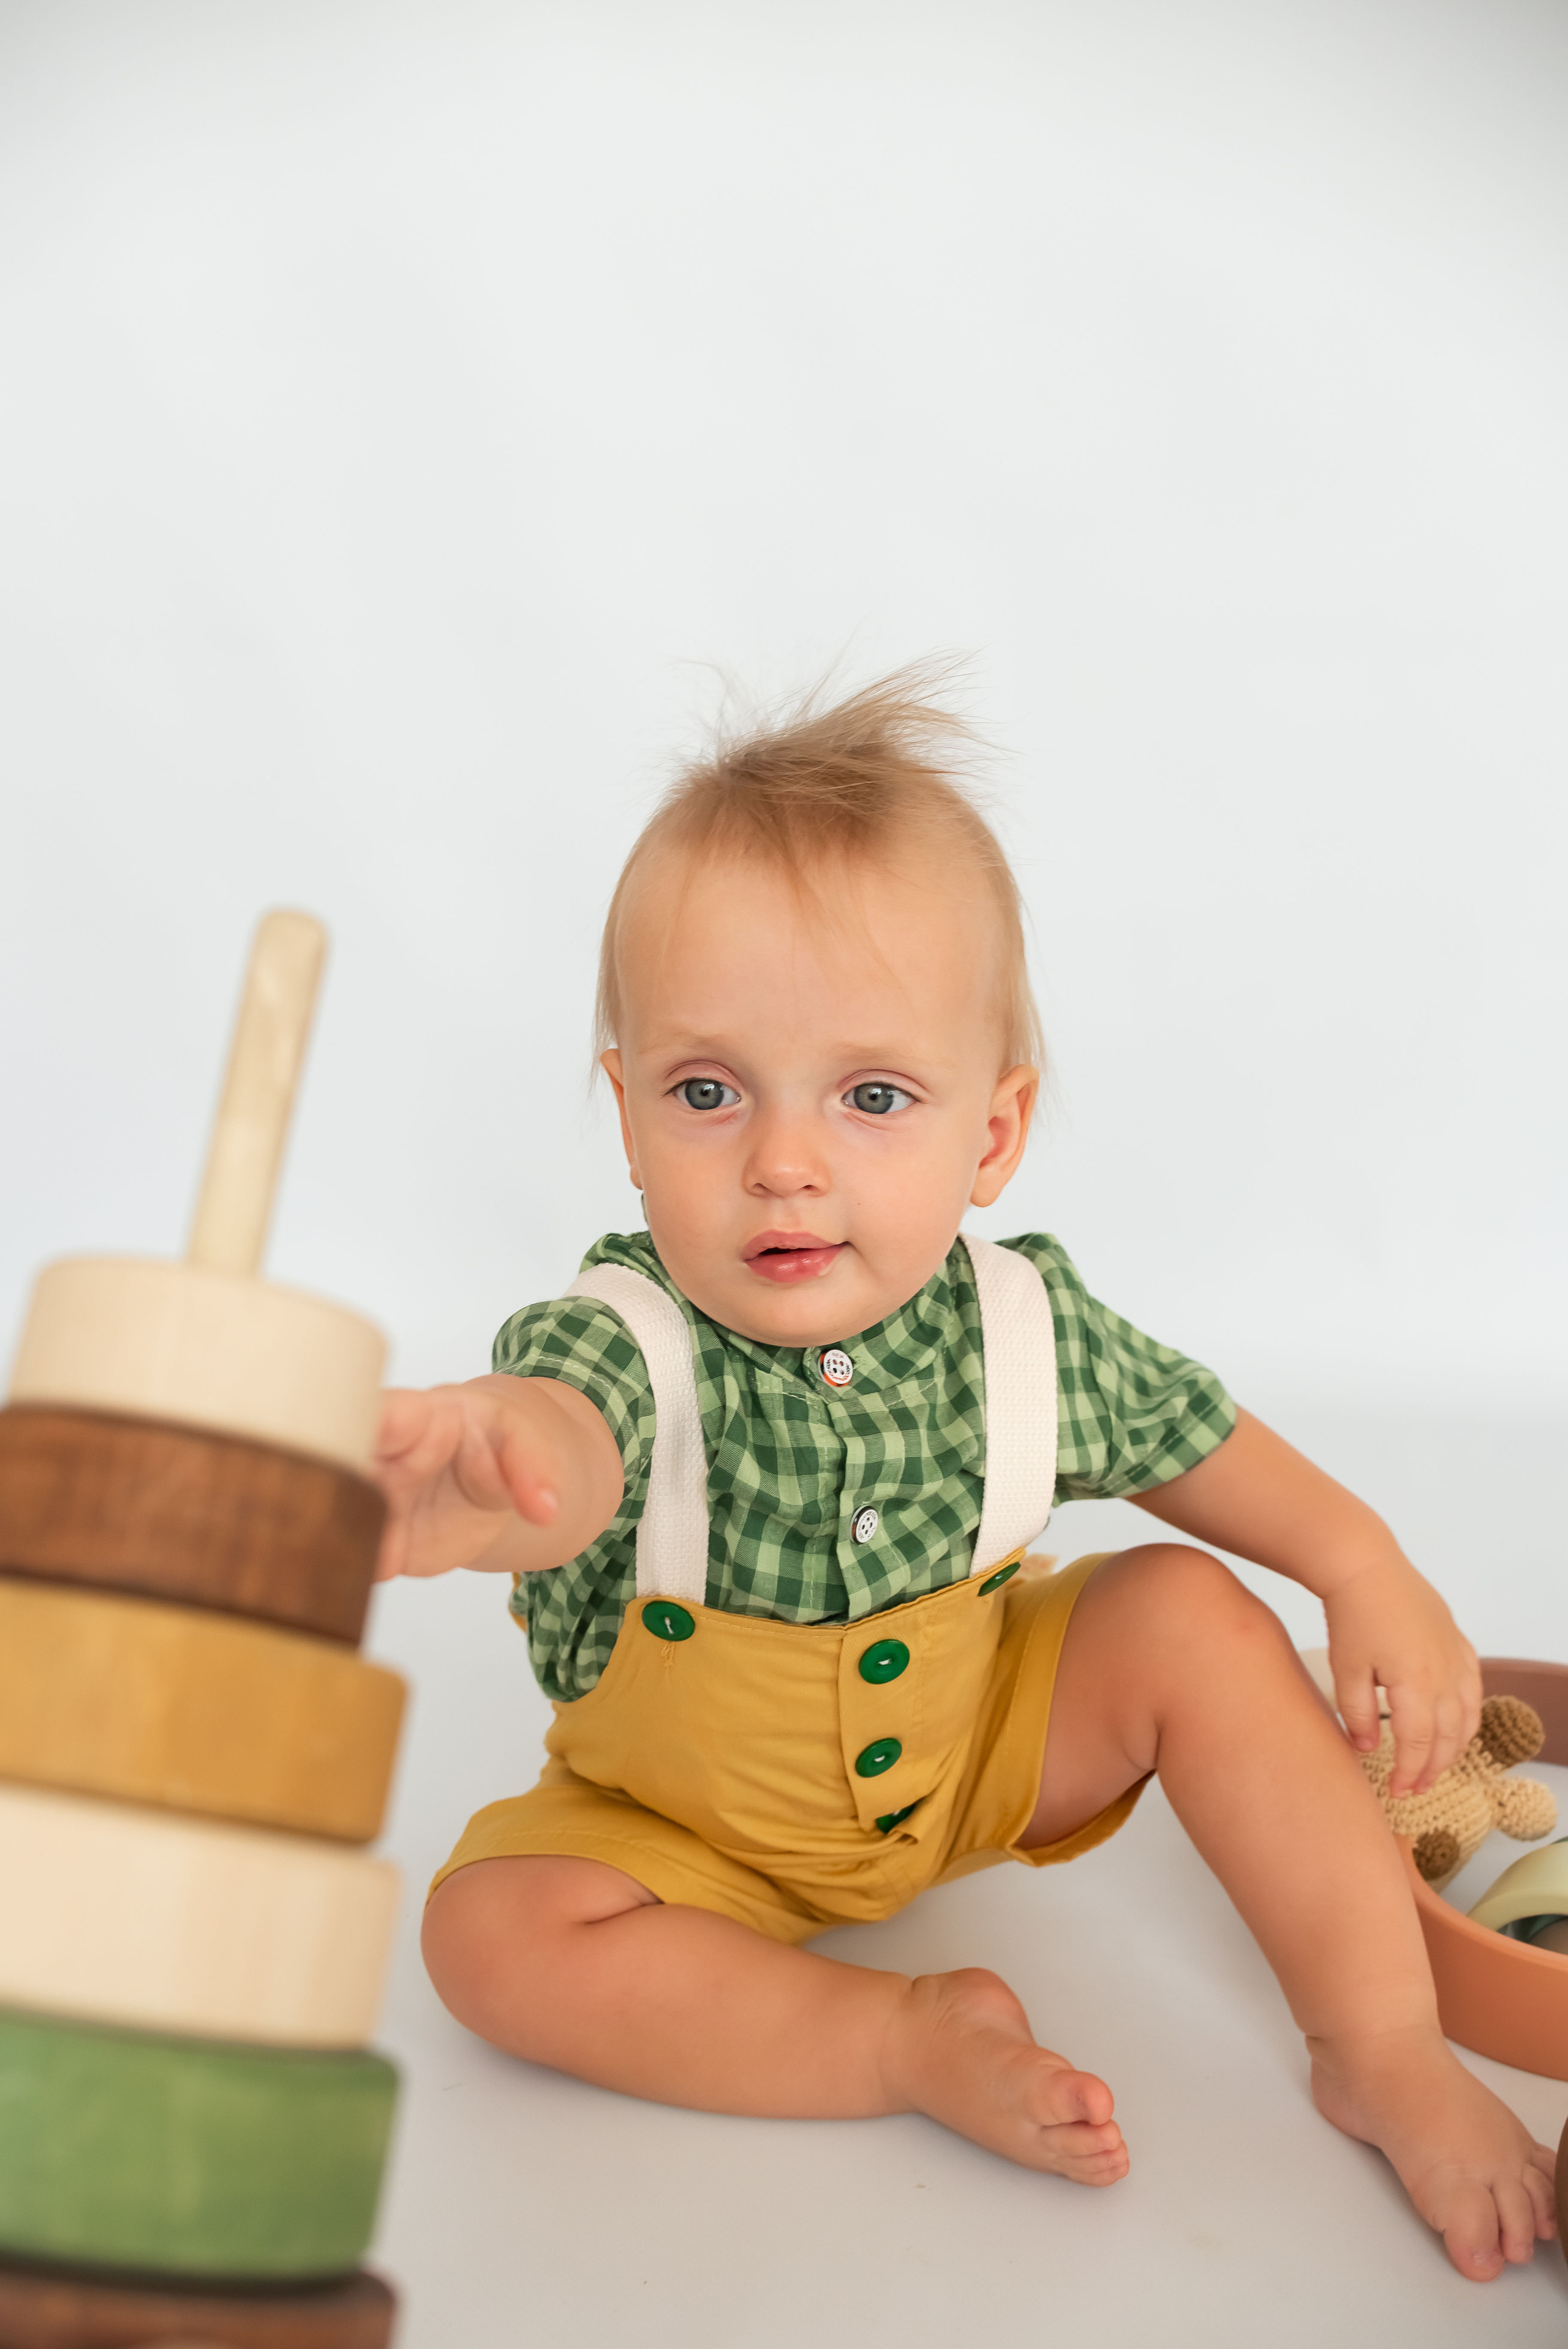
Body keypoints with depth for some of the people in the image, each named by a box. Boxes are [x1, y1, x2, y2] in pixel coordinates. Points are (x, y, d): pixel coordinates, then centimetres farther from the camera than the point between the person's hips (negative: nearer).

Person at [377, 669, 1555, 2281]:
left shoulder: (1021, 1324, -19)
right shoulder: (628, 1340, -32)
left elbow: (1186, 1436, 2)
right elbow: (569, 1420, -57)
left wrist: (1368, 1571, -6)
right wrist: (488, 1477, -81)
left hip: (978, 1746, 2)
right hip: (697, 1823, -2)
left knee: (1195, 1614, -15)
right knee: (490, 1933, -24)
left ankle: (1385, 2053, -6)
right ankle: (909, 2039, -16)